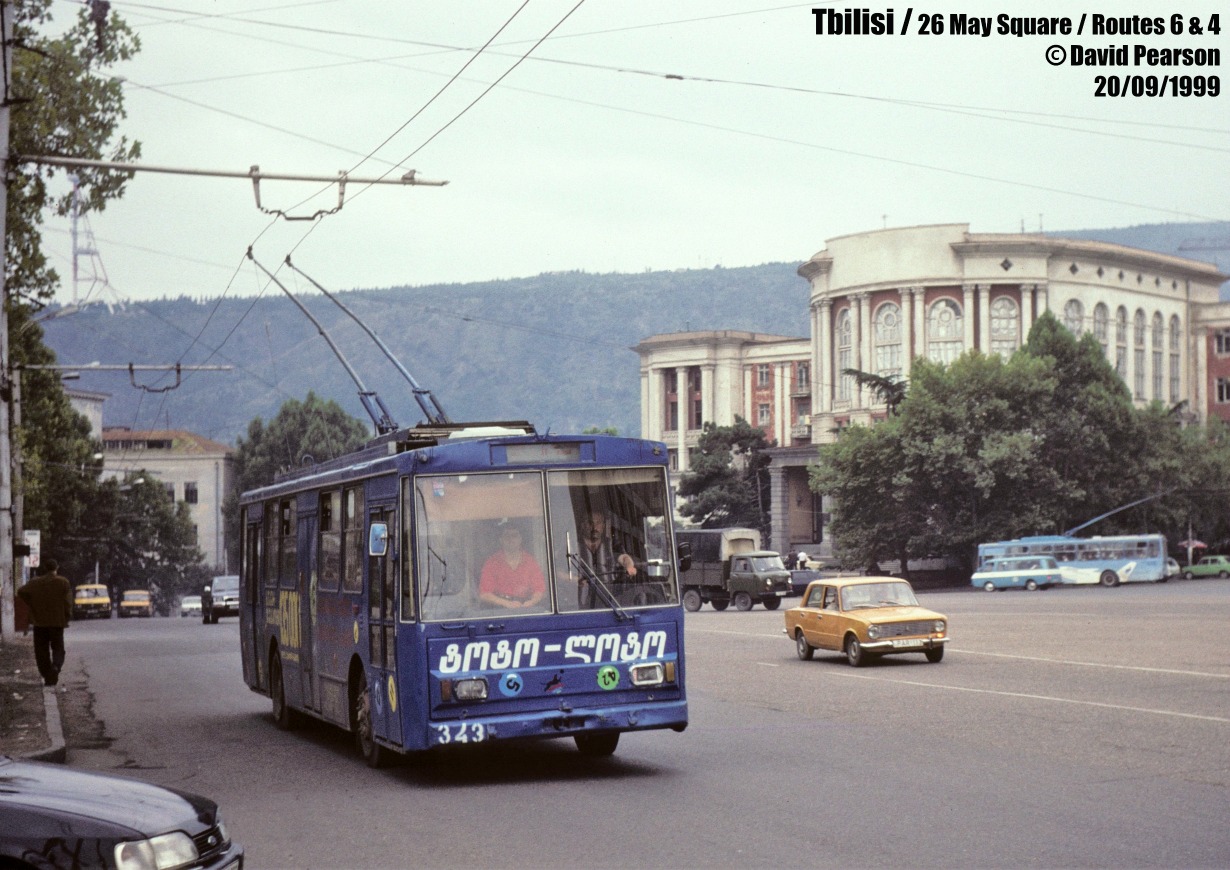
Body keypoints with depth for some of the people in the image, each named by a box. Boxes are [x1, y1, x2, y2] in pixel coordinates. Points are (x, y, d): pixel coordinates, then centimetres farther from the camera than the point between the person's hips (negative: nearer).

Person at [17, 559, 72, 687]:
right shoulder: (63, 582, -4)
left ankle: (47, 677, 5)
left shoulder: (35, 582, 2)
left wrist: (32, 605, 3)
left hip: (39, 621, 1)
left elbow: (21, 592, -6)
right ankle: (56, 666, -22)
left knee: (42, 651, 8)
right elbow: (67, 601, -9)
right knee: (58, 648, 7)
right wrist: (67, 617, 2)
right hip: (57, 621, -1)